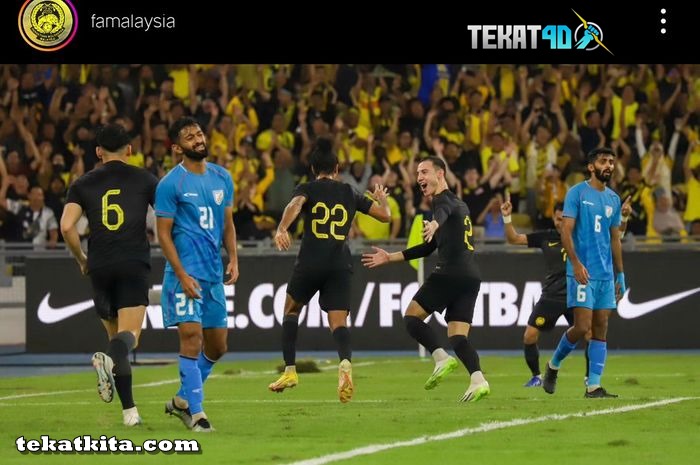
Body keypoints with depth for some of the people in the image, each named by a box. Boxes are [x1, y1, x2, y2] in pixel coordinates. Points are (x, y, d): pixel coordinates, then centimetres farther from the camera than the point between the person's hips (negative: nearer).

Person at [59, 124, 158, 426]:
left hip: (100, 267, 2)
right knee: (130, 333, -8)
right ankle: (109, 360, -44)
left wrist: (81, 260, 13)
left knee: (115, 334, 13)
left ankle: (129, 410, 9)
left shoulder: (84, 184, 10)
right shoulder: (144, 179, 7)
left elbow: (67, 226, -1)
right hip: (134, 264, -2)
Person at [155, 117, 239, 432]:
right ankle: (196, 411, -9)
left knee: (218, 344, 10)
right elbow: (163, 233, -8)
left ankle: (183, 400, 26)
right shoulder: (171, 184, -8)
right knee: (192, 336, -14)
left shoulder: (222, 178, 11)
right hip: (186, 272, -7)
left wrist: (233, 259, 4)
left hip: (214, 274, 7)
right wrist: (182, 274, -16)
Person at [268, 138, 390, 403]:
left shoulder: (308, 189, 6)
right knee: (338, 322, -4)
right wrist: (382, 200, 42)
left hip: (310, 262, -2)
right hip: (340, 266, 2)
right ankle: (345, 362, -36)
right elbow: (385, 215, 19)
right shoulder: (350, 194, 14)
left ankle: (290, 371, 13)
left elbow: (295, 204, -18)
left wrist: (281, 229, -34)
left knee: (291, 311, 21)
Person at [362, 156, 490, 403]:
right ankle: (478, 380, -20)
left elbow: (443, 211, -29)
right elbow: (429, 247, 37)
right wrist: (390, 257, 40)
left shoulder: (443, 199, 0)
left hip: (451, 272, -9)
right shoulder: (459, 205, 29)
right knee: (458, 337, 1)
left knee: (412, 316, 3)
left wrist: (434, 224, -53)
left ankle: (442, 358, -14)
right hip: (472, 276, 9)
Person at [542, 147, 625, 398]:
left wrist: (620, 275, 16)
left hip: (606, 275, 6)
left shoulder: (613, 199, 14)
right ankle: (554, 365, 13)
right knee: (582, 326, -11)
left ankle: (593, 386, 3)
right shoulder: (577, 193, -4)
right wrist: (576, 263, -20)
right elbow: (566, 231, -9)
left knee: (600, 330, 2)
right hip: (582, 273, -6)